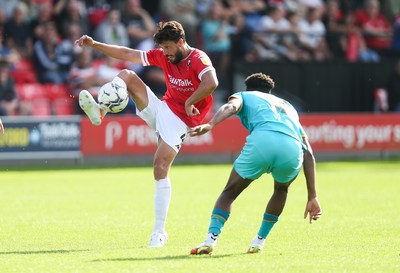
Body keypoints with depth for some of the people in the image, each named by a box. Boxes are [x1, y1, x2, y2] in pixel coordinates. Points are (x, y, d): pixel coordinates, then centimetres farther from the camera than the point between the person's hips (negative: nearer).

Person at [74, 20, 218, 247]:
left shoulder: (198, 59, -16)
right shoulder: (163, 56, 6)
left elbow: (211, 83, -36)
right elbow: (127, 54, 9)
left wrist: (189, 103, -26)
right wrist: (94, 45, 4)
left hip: (179, 121, -7)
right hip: (161, 108, 7)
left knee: (160, 169, -17)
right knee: (126, 75, -4)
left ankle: (159, 232, -10)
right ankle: (99, 111, -24)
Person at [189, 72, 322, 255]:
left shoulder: (244, 96, 32)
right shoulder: (288, 106, 41)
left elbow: (231, 107, 4)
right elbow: (308, 153, 31)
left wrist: (210, 125, -15)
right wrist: (312, 197, 29)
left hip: (262, 140, -3)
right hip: (292, 149, 3)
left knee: (229, 192, 19)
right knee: (281, 189, 36)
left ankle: (211, 239, -1)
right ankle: (259, 241, 30)